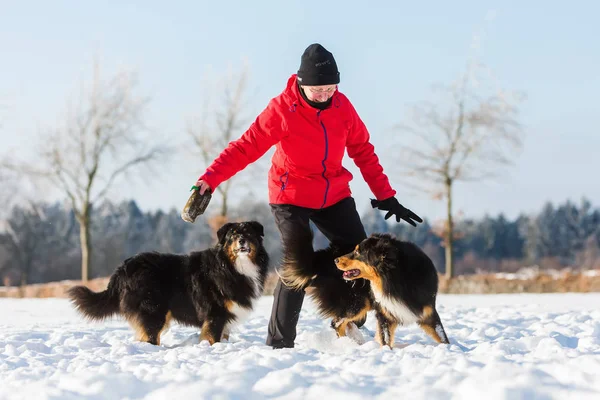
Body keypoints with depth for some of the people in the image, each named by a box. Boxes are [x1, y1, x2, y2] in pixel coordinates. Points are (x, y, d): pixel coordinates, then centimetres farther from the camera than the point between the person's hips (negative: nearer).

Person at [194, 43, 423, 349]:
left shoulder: (342, 106, -5)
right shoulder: (282, 109, -18)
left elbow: (363, 151, 5)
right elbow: (246, 147, -23)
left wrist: (386, 196, 2)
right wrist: (209, 180, -35)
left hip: (334, 195, 5)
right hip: (291, 197, -5)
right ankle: (279, 342, -7)